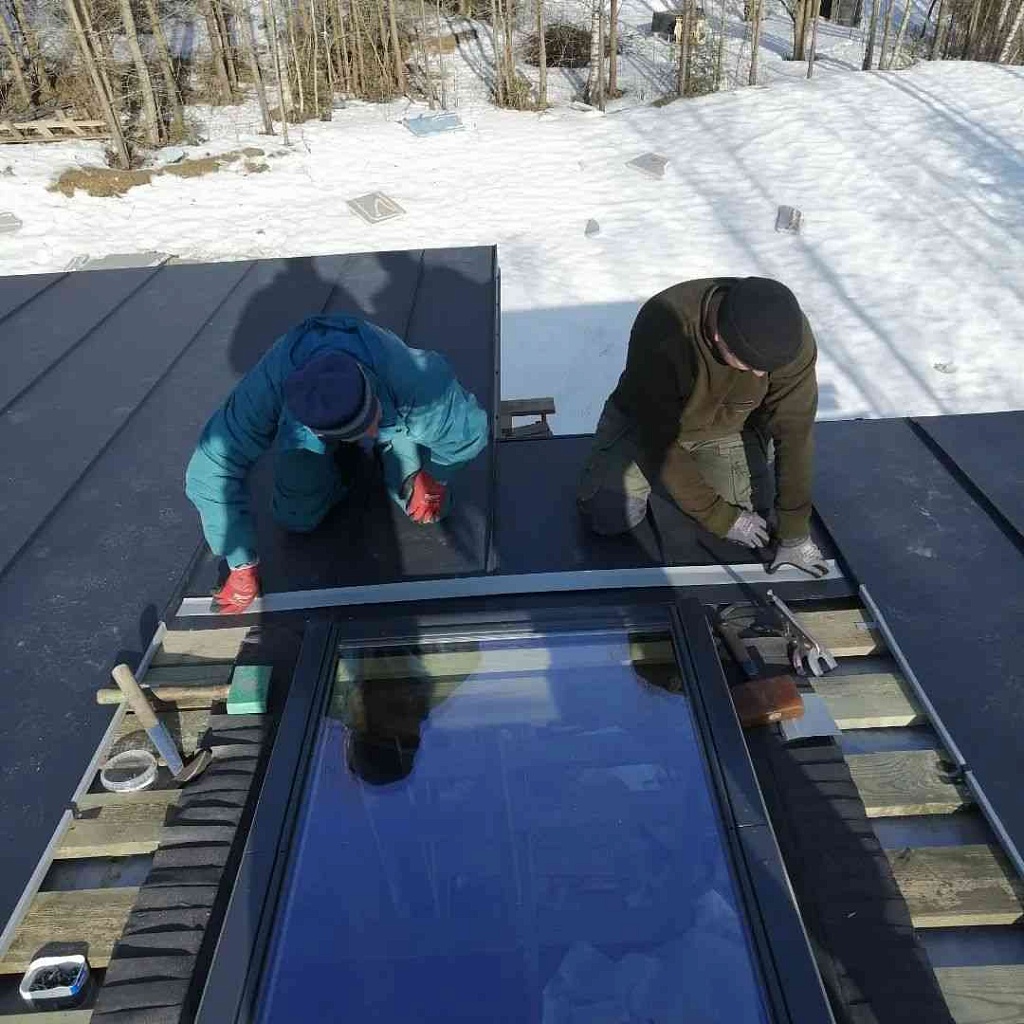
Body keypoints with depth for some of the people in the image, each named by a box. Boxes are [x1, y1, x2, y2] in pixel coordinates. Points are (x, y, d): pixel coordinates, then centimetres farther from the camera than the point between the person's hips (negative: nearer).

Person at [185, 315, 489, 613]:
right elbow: (210, 473, -34)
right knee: (298, 520, -6)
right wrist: (243, 565, -29)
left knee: (429, 509, -8)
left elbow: (469, 432, -26)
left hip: (396, 418, 0)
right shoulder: (266, 391, -44)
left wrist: (435, 477, -11)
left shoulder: (415, 382, -46)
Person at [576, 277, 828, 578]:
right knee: (608, 515, -18)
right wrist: (720, 517, -26)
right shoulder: (662, 329, -38)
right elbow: (660, 438, -31)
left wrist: (794, 534, -19)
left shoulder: (789, 334, -29)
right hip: (648, 421, -2)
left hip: (729, 428, 3)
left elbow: (794, 433, -21)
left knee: (758, 526, -11)